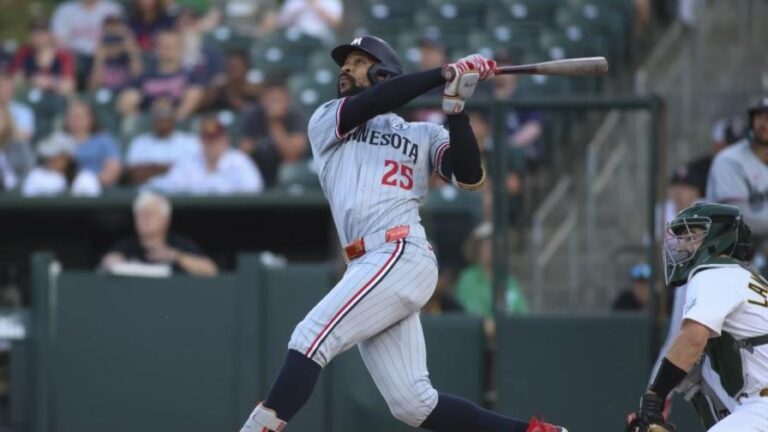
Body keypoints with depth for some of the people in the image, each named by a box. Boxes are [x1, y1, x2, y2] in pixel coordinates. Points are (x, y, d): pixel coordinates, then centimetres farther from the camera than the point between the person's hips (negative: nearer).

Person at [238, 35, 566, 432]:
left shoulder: (423, 135, 17)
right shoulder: (325, 122, 23)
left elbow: (470, 177, 0)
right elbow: (372, 103, 4)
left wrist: (454, 104, -5)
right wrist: (446, 75, 1)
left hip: (402, 256, -4)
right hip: (369, 268, 4)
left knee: (310, 338, -20)